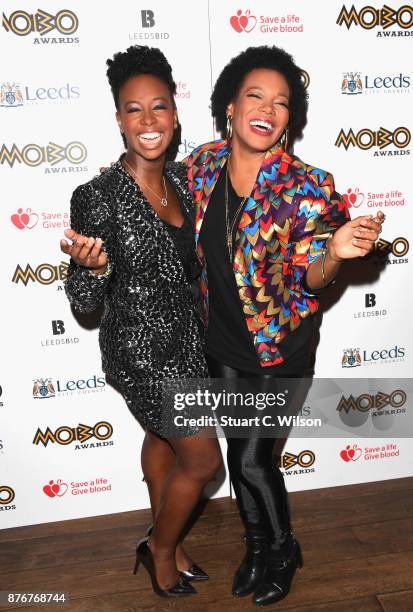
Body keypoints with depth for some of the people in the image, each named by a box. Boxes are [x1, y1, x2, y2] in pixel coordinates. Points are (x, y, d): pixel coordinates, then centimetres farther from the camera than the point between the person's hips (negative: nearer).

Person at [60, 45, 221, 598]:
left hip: (183, 334, 7)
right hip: (141, 348, -7)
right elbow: (83, 302, -17)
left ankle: (164, 541, 50)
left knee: (163, 437, 25)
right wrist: (93, 266, -37)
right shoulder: (96, 196, -21)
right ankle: (162, 548, 34)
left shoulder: (182, 179, -2)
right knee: (203, 459, 4)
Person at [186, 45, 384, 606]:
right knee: (240, 451, 17)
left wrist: (334, 252, -39)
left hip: (279, 344, -4)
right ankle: (257, 545, 44)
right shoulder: (203, 164, -7)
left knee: (251, 458, 4)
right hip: (223, 339, 5)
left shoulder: (306, 187, -19)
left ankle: (283, 550, 36)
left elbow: (310, 278, -18)